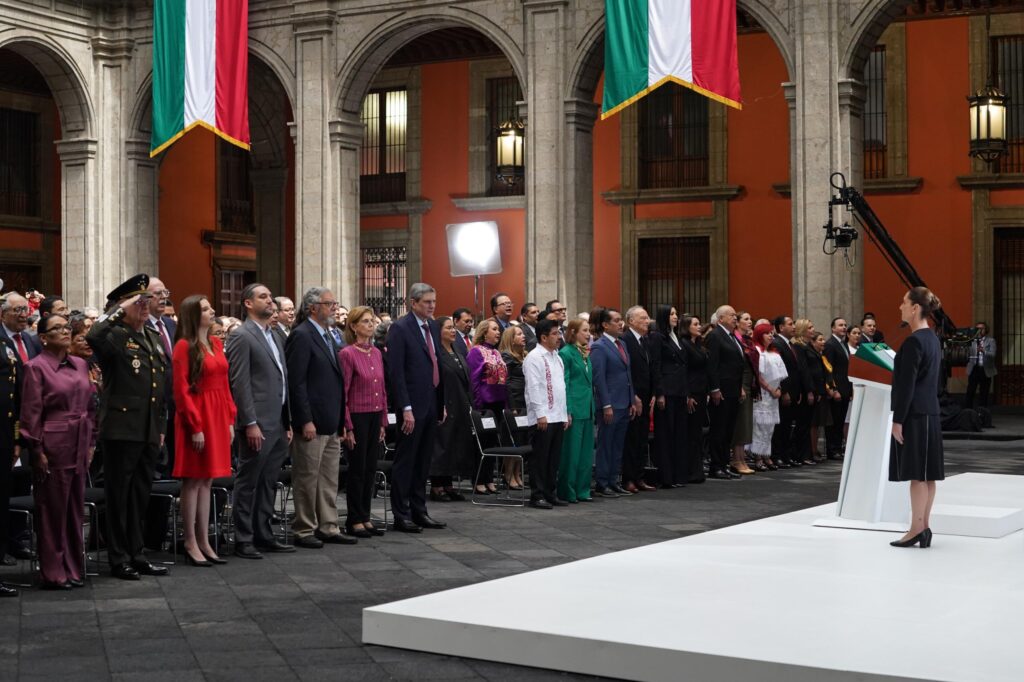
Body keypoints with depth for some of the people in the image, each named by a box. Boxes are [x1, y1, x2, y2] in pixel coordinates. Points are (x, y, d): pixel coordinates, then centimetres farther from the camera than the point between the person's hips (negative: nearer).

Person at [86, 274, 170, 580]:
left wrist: (162, 425, 18)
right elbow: (93, 337, -33)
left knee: (140, 496, 13)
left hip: (149, 431, 7)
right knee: (118, 496, 2)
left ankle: (136, 555, 22)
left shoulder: (155, 338, 16)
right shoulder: (115, 336, -7)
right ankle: (118, 559, 10)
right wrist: (120, 311, -23)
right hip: (121, 429, -7)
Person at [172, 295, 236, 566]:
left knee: (207, 481, 10)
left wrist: (230, 420, 9)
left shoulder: (216, 344, 13)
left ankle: (204, 542, 15)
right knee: (193, 481, -1)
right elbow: (181, 390, -13)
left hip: (218, 417, 7)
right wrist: (195, 427, -16)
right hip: (197, 415, -7)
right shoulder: (184, 346, -9)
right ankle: (191, 545, 5)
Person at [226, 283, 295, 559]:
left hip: (278, 424, 8)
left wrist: (288, 422, 15)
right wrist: (250, 423, -19)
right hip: (258, 425, -8)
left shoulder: (274, 337, 17)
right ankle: (243, 540, 5)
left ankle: (264, 535, 21)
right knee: (248, 484, -1)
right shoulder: (242, 337, -9)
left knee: (268, 484, 13)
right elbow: (240, 383, -14)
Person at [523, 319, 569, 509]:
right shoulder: (534, 357, -9)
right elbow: (533, 387, -15)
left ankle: (550, 493, 17)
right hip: (543, 417, -8)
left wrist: (566, 412, 18)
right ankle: (537, 495, 2)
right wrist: (540, 414, -19)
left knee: (554, 458, 10)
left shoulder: (556, 356, 17)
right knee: (540, 458, -3)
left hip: (558, 415, 8)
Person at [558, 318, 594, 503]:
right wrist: (567, 412, -17)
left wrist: (592, 409, 14)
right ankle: (567, 492, 5)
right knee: (571, 452, -3)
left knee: (586, 452, 10)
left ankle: (582, 490, 17)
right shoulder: (566, 353, -9)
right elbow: (563, 384, -12)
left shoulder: (585, 354, 15)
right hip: (574, 409, -8)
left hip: (587, 410, 8)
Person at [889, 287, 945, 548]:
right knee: (927, 473, 9)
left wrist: (898, 420, -16)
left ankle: (917, 528, -2)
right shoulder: (932, 339, 13)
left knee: (916, 473, -5)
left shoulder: (913, 341, -16)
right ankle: (925, 526, 13)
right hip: (930, 412, 9)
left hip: (914, 414, -9)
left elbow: (907, 385, -18)